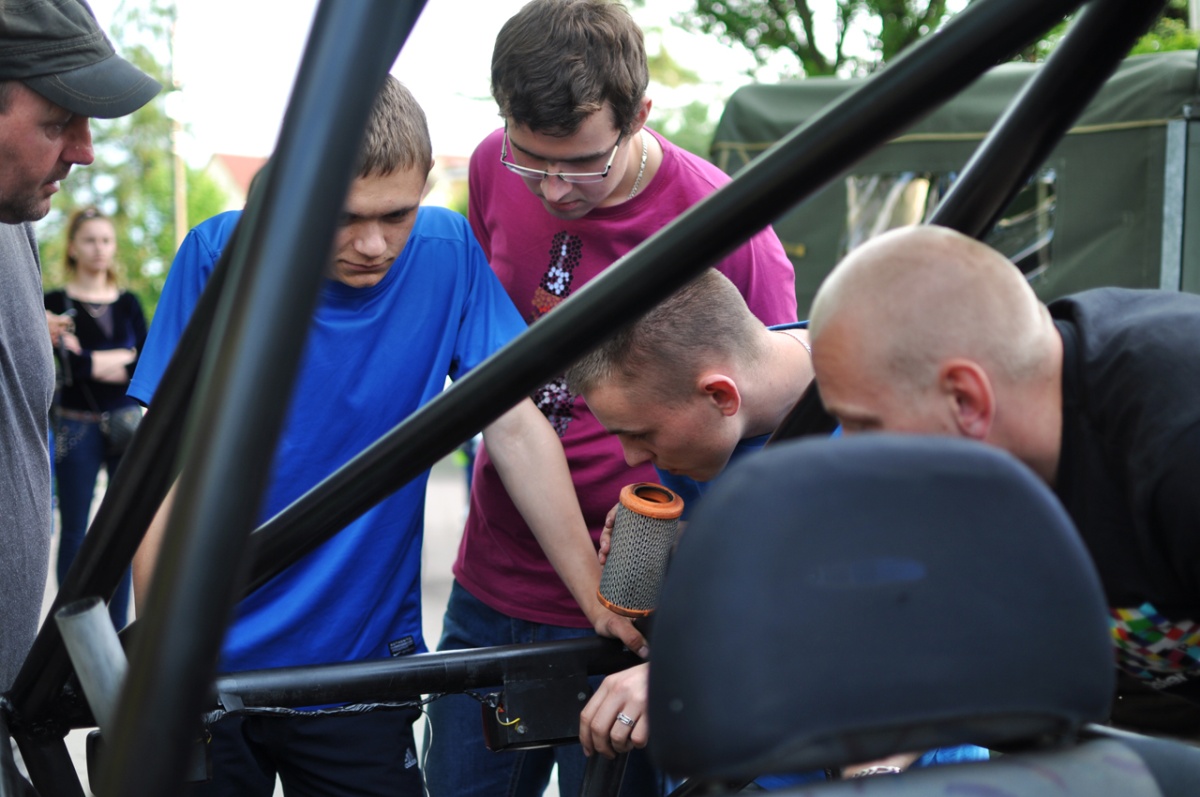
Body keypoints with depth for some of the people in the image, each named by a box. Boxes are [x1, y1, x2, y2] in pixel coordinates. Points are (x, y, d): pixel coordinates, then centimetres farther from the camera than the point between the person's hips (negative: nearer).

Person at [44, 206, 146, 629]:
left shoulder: (128, 303, 9)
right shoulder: (56, 303, -1)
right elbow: (69, 365, -14)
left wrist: (94, 362, -11)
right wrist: (124, 356, -7)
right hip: (77, 429, -3)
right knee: (74, 532, 3)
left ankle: (118, 628, 14)